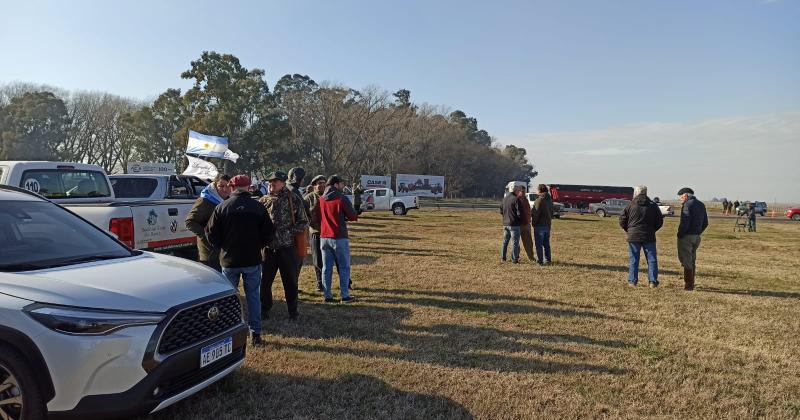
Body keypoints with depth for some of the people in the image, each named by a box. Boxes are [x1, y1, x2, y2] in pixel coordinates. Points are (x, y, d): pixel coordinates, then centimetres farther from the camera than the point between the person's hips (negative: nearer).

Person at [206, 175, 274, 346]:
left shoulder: (221, 208, -6)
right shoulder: (258, 207, -6)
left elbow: (212, 235, -3)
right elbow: (269, 233, -3)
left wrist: (223, 247, 14)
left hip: (229, 260, 0)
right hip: (252, 260, 0)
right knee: (253, 296, 9)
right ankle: (255, 333, 11)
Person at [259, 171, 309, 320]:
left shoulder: (293, 199, -2)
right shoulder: (264, 200, 6)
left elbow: (304, 222, 1)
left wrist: (290, 232, -10)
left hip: (287, 248, -2)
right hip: (268, 248, 3)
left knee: (290, 281, 8)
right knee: (264, 281, 9)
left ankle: (292, 311, 23)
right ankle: (264, 309, 27)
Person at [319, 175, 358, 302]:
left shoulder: (321, 200, 4)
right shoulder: (342, 199, -12)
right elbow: (354, 217, -8)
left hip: (324, 237, 5)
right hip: (339, 238, -5)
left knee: (326, 267, 10)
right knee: (344, 267, 5)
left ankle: (328, 295, 12)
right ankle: (345, 295, 7)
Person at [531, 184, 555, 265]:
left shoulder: (539, 200, -17)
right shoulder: (550, 200, 10)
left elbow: (536, 213, -18)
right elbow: (552, 212, 15)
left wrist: (534, 223, -7)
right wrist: (549, 220, 19)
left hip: (540, 225, -8)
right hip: (548, 225, 8)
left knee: (539, 244, -3)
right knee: (546, 244, 16)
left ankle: (540, 261, -2)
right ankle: (548, 259, 21)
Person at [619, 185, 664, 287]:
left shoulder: (631, 205, -3)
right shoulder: (653, 205, 3)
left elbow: (622, 221, -2)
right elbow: (660, 221, 5)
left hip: (633, 236, -1)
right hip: (649, 237, 1)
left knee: (633, 260, 5)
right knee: (652, 259, 7)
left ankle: (632, 281, 6)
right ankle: (653, 281, 4)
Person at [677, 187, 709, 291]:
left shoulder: (687, 205, -13)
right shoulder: (701, 205, 12)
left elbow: (685, 223, -21)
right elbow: (705, 223, 15)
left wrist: (679, 235, -12)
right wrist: (698, 233, 17)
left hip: (686, 236, -8)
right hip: (696, 236, 8)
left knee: (686, 261, -1)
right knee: (692, 261, 17)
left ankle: (688, 285, 0)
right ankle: (691, 284, 23)